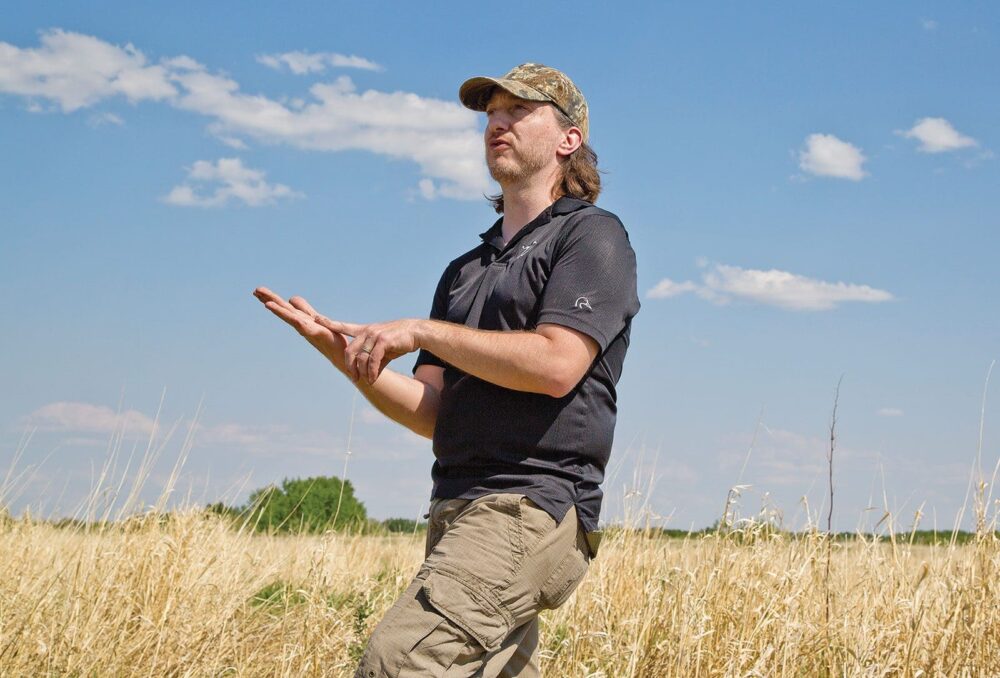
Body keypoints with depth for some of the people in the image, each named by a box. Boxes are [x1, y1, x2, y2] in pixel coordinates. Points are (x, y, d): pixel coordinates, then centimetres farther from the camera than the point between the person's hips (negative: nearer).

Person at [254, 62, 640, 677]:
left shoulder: (592, 235, 1)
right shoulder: (466, 271, 24)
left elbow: (557, 363, -15)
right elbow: (433, 414, 16)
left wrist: (421, 332, -9)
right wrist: (345, 354, 0)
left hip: (531, 508, -8)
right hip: (460, 511, 8)